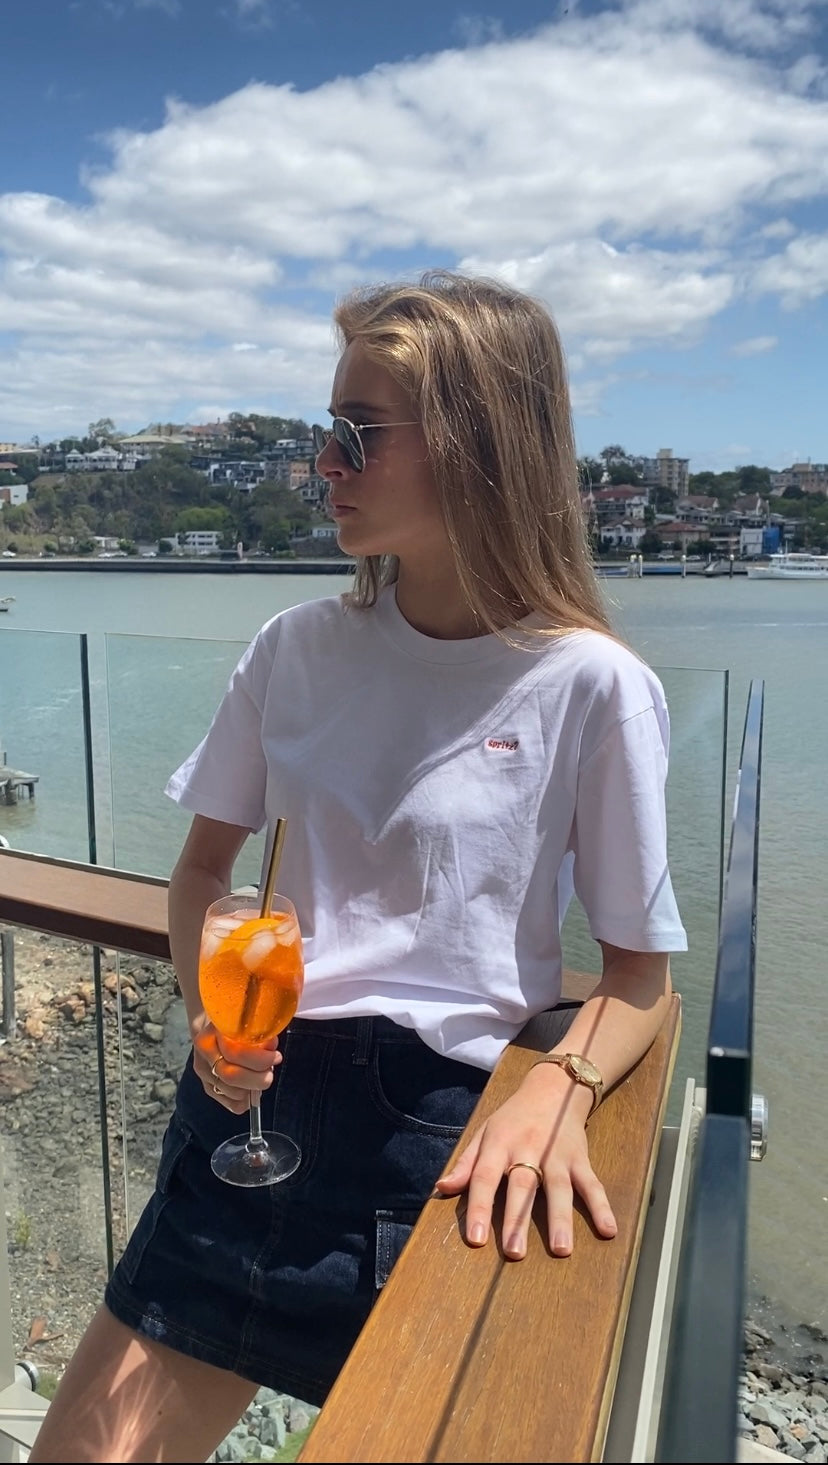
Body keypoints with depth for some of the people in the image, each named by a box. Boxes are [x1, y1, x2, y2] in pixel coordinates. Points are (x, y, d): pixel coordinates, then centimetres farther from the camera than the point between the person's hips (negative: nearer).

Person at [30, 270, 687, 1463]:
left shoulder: (594, 687, -12)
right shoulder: (298, 650, 0)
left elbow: (641, 976, -5)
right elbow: (203, 866, 10)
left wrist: (559, 1091, -24)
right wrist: (208, 1003, -8)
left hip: (449, 1131, -3)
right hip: (257, 1098, 4)